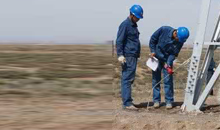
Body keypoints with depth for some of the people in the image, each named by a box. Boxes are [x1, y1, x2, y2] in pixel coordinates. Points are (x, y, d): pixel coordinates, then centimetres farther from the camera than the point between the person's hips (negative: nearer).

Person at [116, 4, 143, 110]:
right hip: (128, 57, -10)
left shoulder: (133, 25, 20)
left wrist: (137, 55, 31)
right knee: (127, 79, -11)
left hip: (133, 57, 10)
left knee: (130, 79, 9)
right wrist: (120, 55, -23)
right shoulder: (125, 25, -9)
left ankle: (127, 102, 13)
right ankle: (127, 103, -14)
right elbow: (119, 41, -15)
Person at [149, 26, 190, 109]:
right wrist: (153, 51, -10)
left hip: (167, 59, 0)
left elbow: (174, 54, -14)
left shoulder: (180, 41, -18)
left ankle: (169, 101, 0)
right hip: (156, 57, 0)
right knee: (156, 79, 2)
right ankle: (156, 100, 8)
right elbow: (153, 39, -8)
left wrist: (168, 64, -27)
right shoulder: (164, 30, -22)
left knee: (168, 80, -6)